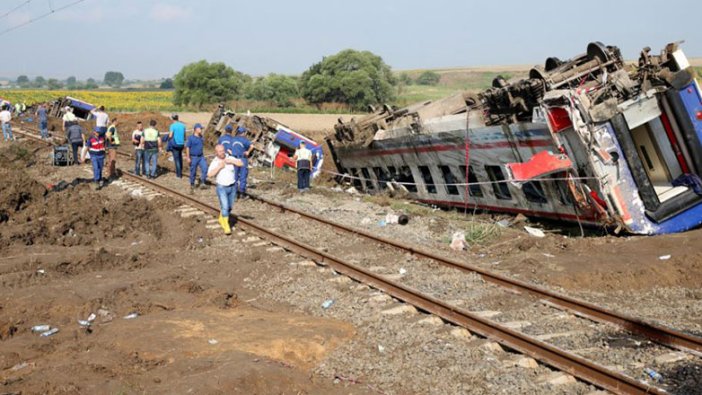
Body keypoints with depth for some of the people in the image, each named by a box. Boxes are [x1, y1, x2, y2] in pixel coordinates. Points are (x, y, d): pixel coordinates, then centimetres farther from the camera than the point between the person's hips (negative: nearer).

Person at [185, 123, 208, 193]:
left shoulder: (201, 137, 8)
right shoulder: (191, 138, -10)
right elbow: (187, 148, -10)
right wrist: (188, 157, -14)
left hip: (201, 157, 5)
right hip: (193, 157, -5)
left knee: (205, 168, -15)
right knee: (193, 172, 5)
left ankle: (202, 183, -10)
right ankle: (192, 185, 21)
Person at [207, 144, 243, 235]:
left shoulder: (230, 158, -1)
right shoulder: (214, 162, -9)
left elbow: (241, 163, -11)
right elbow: (209, 174, -22)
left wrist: (230, 161, -21)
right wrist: (219, 167, -25)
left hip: (232, 186, 4)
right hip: (222, 187, -4)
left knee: (230, 207, 15)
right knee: (225, 207, -14)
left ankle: (221, 219, 40)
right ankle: (226, 227, -7)